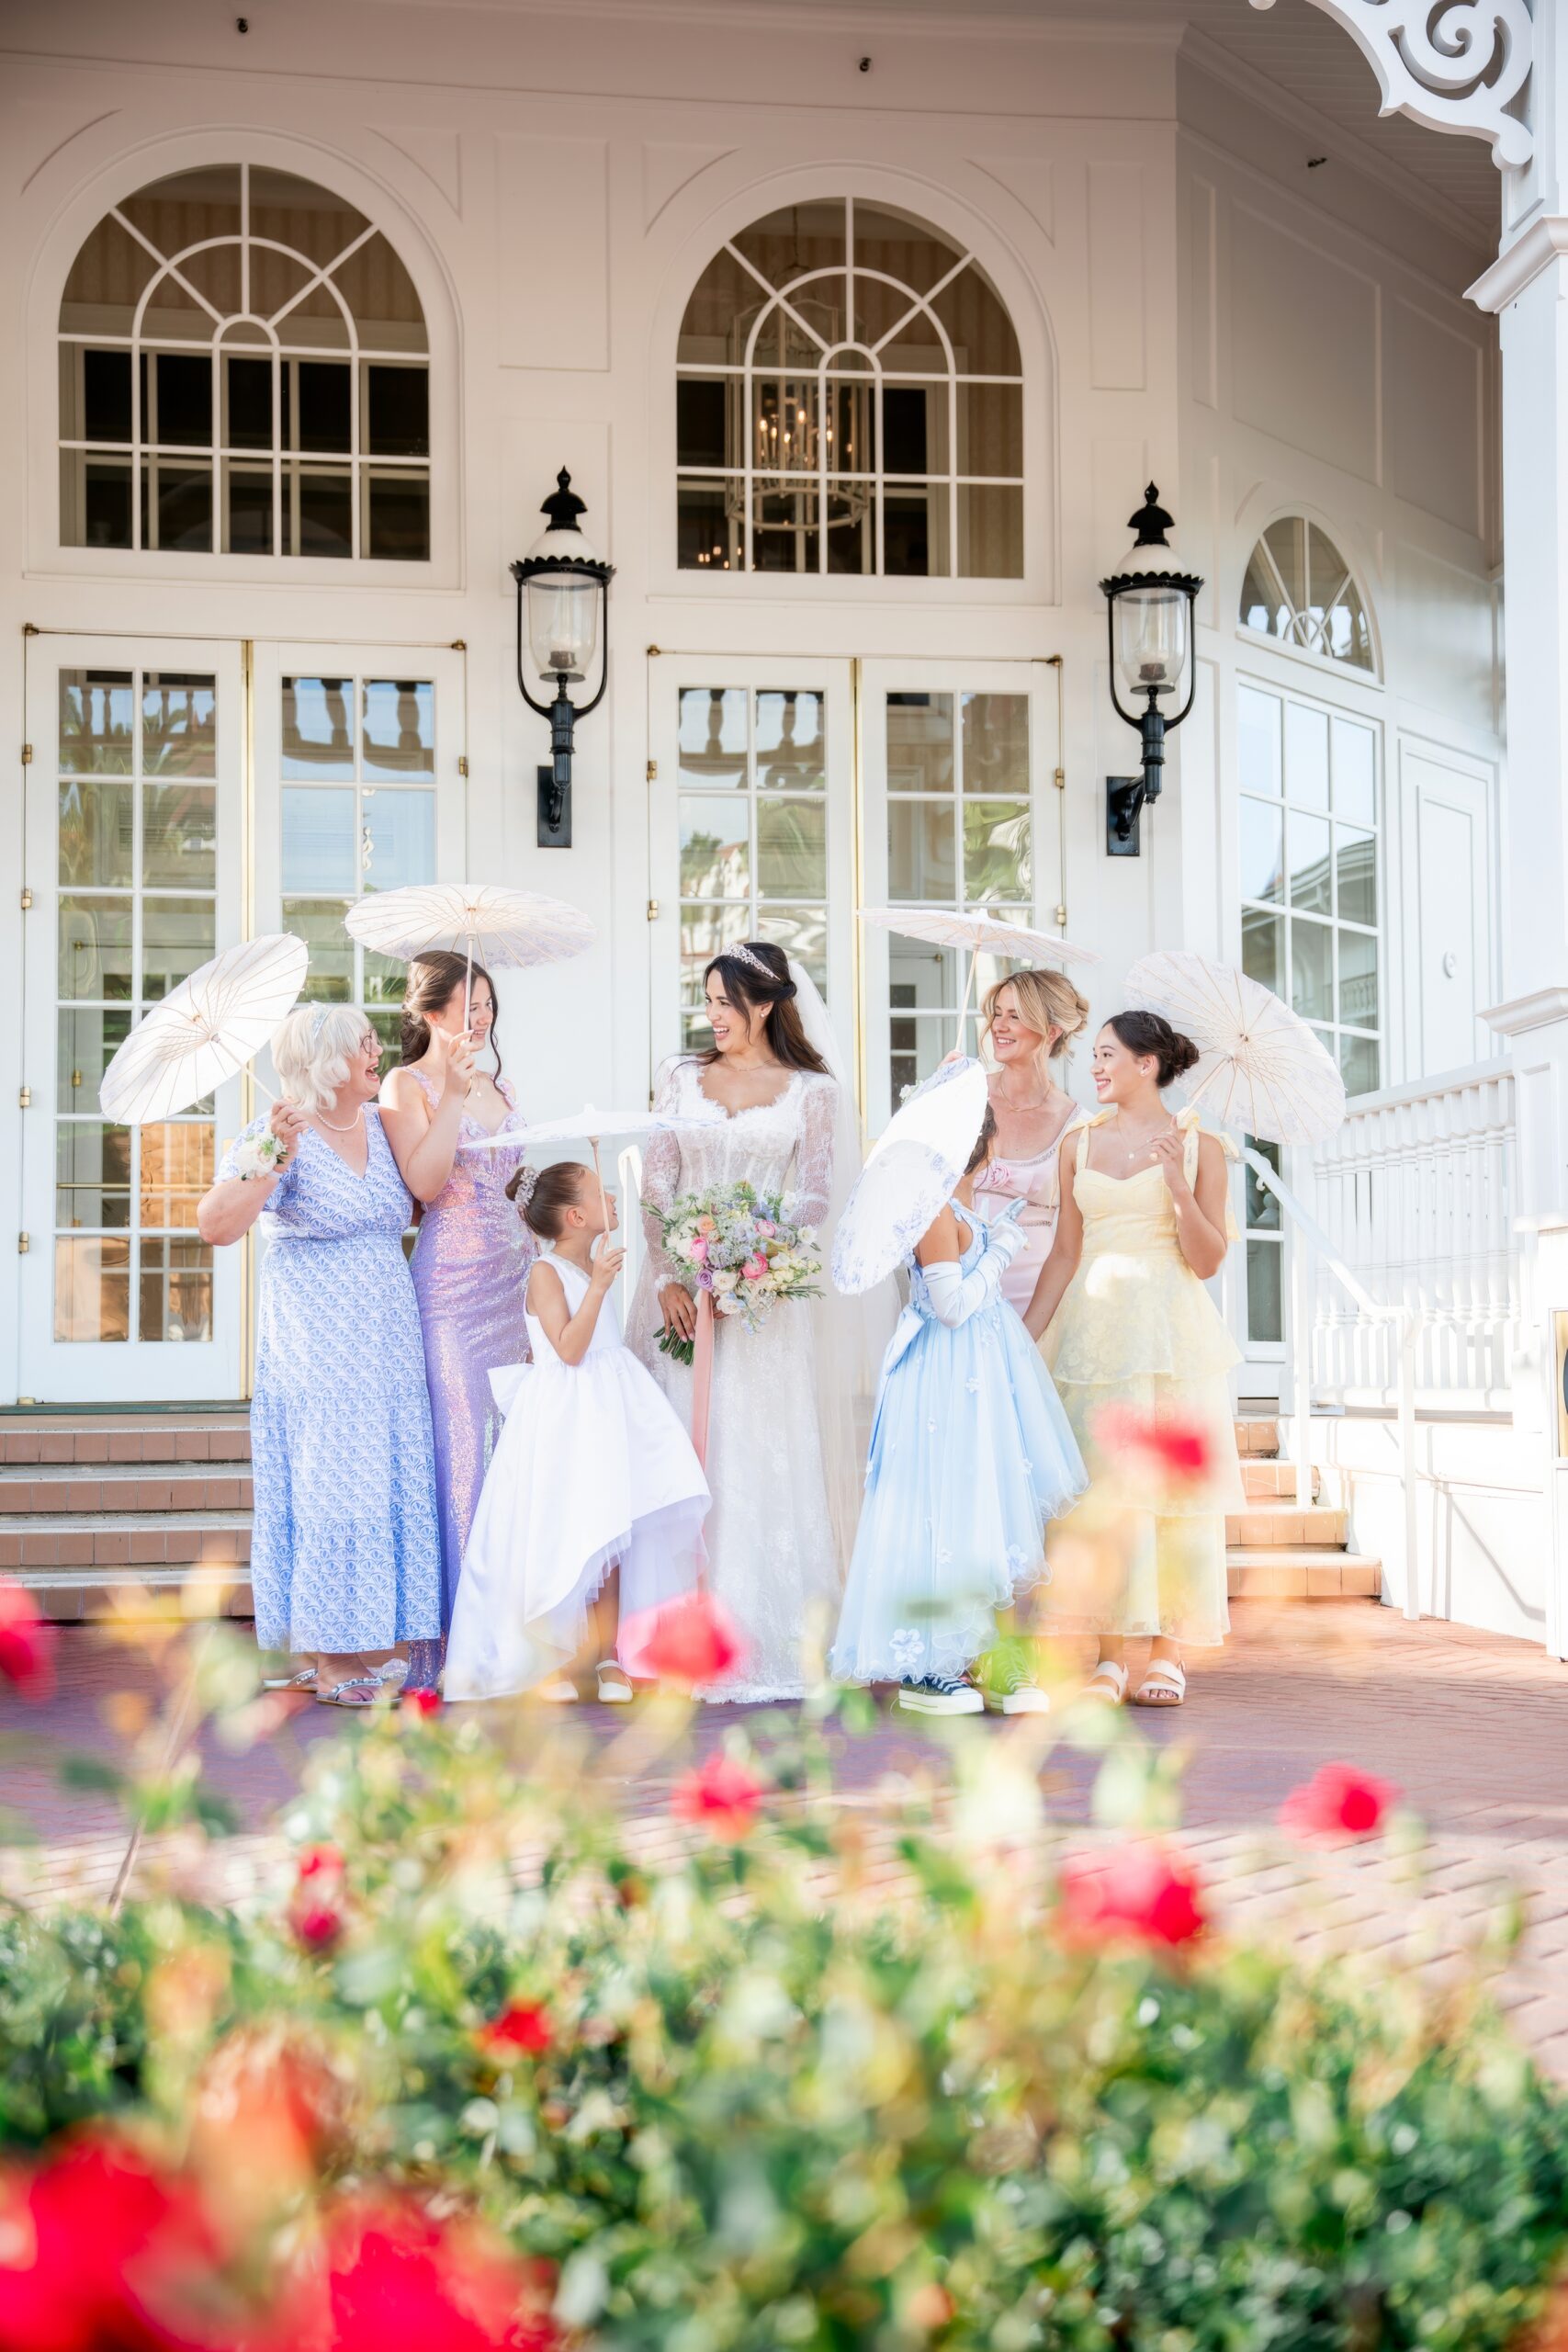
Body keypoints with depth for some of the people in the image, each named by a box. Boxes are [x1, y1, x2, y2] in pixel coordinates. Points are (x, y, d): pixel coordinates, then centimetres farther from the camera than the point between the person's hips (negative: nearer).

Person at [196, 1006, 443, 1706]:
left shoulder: (383, 1125, 9)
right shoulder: (278, 1134, -11)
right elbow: (215, 1226, -22)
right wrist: (269, 1158, -34)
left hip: (388, 1334, 7)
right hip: (316, 1342, -7)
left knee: (391, 1479, 7)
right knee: (330, 1480, -4)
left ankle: (375, 1647, 16)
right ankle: (330, 1659, 3)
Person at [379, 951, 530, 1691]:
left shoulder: (501, 1086, 18)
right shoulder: (407, 1086, -3)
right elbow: (424, 1183, -16)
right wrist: (454, 1093, -17)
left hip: (515, 1274, 7)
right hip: (452, 1280, -7)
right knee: (460, 1443, -8)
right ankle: (451, 1636, -3)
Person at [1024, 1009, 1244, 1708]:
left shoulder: (1198, 1146, 2)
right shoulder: (1080, 1144, 10)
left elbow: (1207, 1261, -2)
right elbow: (1064, 1254, 11)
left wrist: (1177, 1186, -15)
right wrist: (1023, 1338, 6)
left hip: (1170, 1330, -2)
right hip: (1094, 1329, 2)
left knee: (1173, 1485, -2)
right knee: (1102, 1489, -1)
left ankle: (1168, 1653, 4)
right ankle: (1111, 1655, 3)